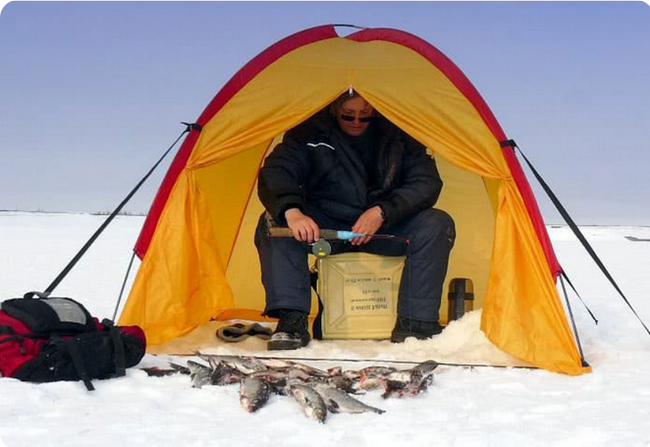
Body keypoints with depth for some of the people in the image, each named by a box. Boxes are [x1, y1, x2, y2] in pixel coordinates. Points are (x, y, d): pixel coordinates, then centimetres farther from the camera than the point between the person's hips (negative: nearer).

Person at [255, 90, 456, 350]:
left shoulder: (397, 132, -10)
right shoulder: (310, 131, -13)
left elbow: (427, 181, -12)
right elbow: (274, 174, -23)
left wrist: (383, 212, -27)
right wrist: (291, 211, -45)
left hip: (384, 226, 1)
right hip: (323, 227, 0)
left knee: (437, 225, -25)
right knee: (273, 224, -28)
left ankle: (416, 322, -22)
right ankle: (291, 320, -29)